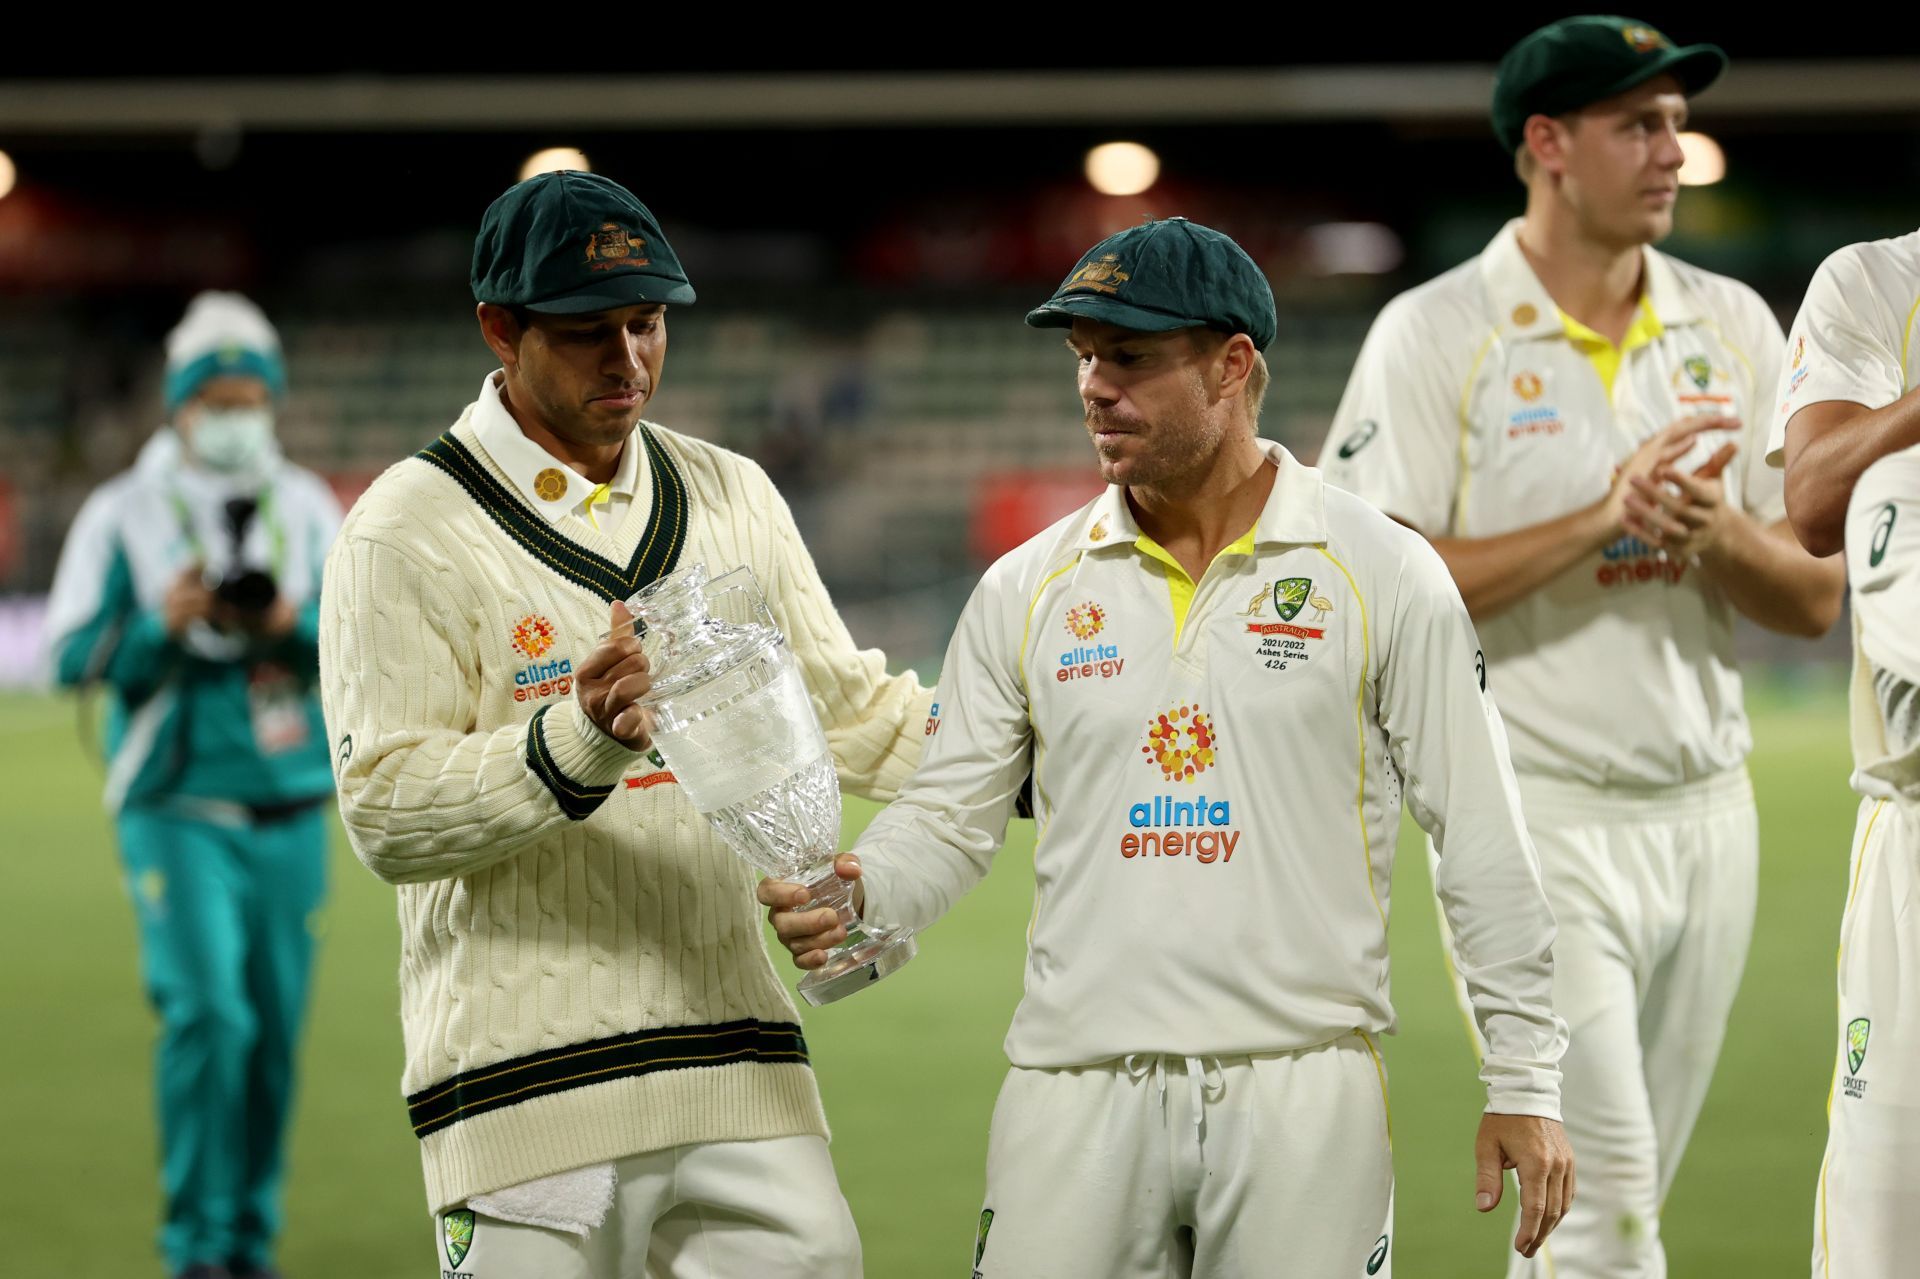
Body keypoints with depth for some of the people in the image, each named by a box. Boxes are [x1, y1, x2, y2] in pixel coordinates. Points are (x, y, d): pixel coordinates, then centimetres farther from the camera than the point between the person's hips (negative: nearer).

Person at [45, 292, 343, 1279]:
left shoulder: (308, 510, 9)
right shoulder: (123, 515, 0)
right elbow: (73, 656, -3)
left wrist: (295, 624, -15)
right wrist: (163, 627, -18)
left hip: (291, 811, 3)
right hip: (178, 807, -3)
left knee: (275, 1028, 6)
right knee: (206, 1010, -16)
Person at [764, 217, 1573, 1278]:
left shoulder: (1383, 575, 1)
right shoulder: (1026, 590, 8)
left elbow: (1481, 836, 2)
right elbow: (949, 816, 10)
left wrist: (1522, 1082, -1)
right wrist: (851, 893, -12)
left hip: (1303, 1093, -2)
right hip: (1078, 1091, 2)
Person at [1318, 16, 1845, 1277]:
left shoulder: (1733, 325, 9)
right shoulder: (1435, 335, -5)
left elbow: (1815, 598, 7)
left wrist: (1709, 529, -15)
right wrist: (1600, 518, -19)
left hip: (1707, 814, 5)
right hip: (1541, 821, -5)